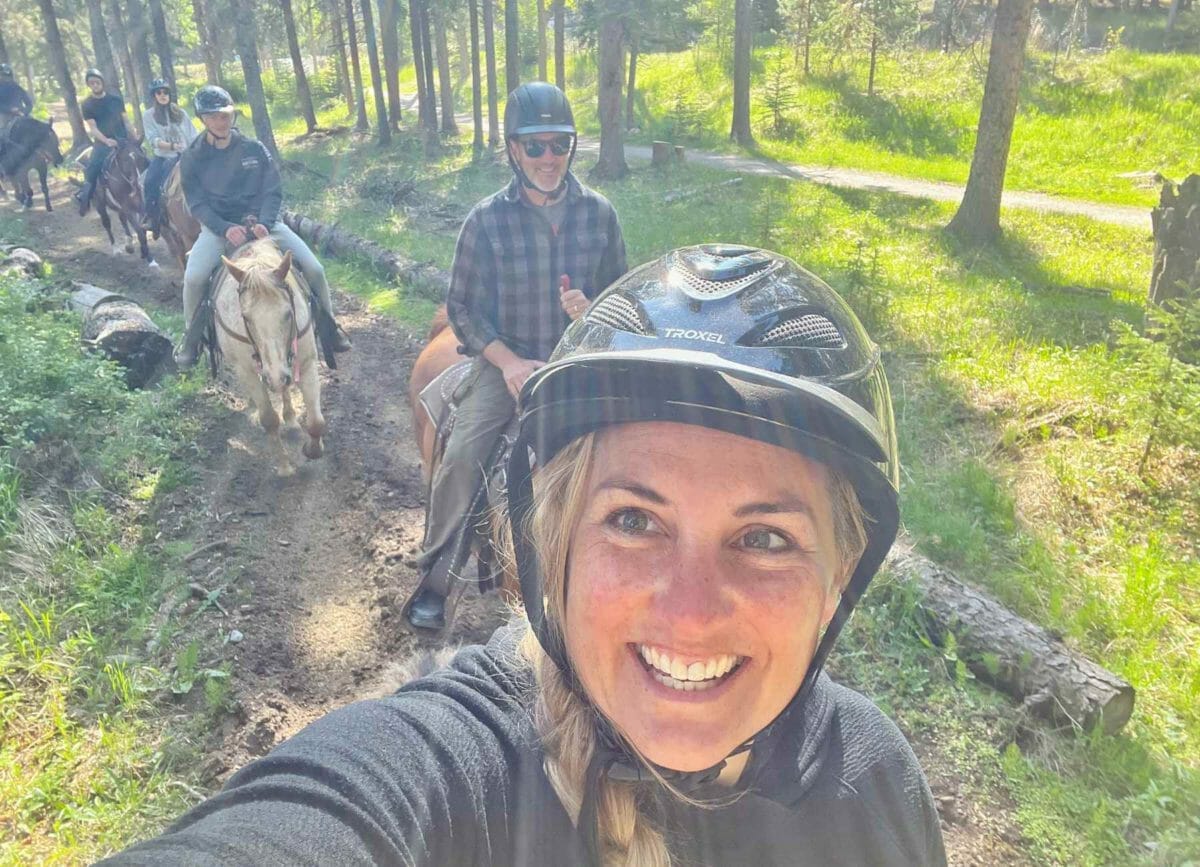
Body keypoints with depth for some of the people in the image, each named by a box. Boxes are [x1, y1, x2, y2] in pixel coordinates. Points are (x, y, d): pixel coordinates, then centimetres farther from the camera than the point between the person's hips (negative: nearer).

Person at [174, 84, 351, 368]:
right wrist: (225, 228, -24)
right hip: (218, 226, -1)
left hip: (262, 221, 1)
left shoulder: (255, 149, -1)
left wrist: (264, 223, -21)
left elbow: (274, 191, -2)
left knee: (313, 268, -15)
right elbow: (197, 203, -5)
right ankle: (192, 337, 0)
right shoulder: (192, 159, -2)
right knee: (194, 277, -26)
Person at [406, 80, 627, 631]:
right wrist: (508, 362, -14)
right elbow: (460, 306, 0)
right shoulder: (487, 219, -3)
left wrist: (592, 312, -13)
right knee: (462, 455, -22)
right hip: (504, 359, -1)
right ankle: (435, 579, 0)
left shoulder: (598, 213, 2)